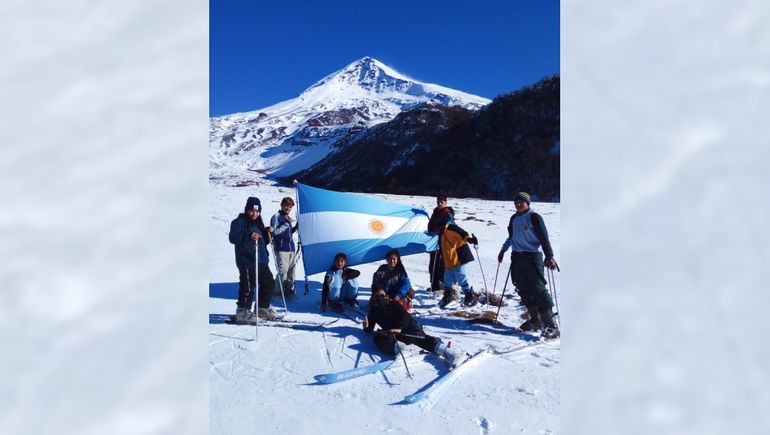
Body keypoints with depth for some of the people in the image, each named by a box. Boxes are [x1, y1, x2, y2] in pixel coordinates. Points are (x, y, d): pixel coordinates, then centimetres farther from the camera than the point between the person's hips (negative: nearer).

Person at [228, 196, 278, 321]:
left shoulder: (258, 223, 19)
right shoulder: (239, 222, -5)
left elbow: (264, 241, 24)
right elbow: (233, 237, -20)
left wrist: (267, 232, 4)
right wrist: (249, 236, -33)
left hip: (261, 260, 8)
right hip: (246, 260, -8)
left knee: (269, 282, 13)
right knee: (248, 286, -11)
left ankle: (263, 308, 27)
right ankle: (242, 311, 1)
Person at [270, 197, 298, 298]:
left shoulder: (287, 217, 19)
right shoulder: (276, 216, -4)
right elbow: (275, 232, -14)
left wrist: (297, 226, 10)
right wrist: (287, 223, -16)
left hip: (291, 249, 8)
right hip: (281, 249, -8)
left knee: (291, 271, 9)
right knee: (282, 271, -12)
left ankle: (289, 291, 18)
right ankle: (278, 293, -4)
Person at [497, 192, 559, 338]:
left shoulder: (534, 217, -6)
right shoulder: (514, 219, 13)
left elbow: (543, 237, -12)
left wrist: (549, 256, -20)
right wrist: (503, 249, 31)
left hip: (532, 258, -7)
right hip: (517, 258, 7)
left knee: (538, 290, -12)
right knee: (524, 291, 6)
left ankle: (550, 325, -10)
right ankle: (535, 320, 16)